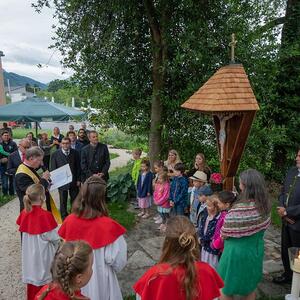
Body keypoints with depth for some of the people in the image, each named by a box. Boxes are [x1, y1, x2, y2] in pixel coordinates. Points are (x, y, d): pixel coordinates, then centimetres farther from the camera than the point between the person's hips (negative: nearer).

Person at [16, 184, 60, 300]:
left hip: (29, 253, 6)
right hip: (43, 253, -6)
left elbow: (25, 231, 5)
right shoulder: (45, 215, -26)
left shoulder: (24, 213, -7)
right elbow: (53, 237, -20)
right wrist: (57, 242, 1)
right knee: (44, 278, 13)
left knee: (32, 276, 21)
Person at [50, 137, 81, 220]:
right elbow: (53, 169, -4)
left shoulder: (75, 153, -2)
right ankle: (64, 218, 28)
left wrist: (78, 179, -2)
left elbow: (78, 167, 1)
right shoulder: (55, 154, -6)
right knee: (63, 201, 12)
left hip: (74, 181, 1)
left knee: (75, 200, 13)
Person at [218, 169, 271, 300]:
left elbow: (225, 234, -21)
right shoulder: (265, 205, -7)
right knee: (250, 288, 26)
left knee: (226, 289, 15)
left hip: (237, 252, -7)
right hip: (256, 250, 7)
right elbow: (262, 227, 4)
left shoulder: (239, 209, -30)